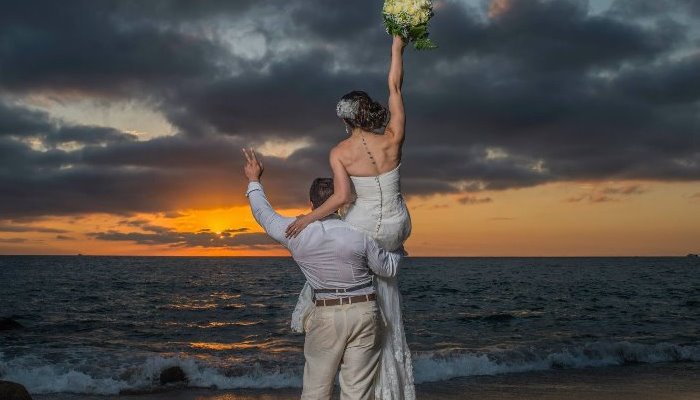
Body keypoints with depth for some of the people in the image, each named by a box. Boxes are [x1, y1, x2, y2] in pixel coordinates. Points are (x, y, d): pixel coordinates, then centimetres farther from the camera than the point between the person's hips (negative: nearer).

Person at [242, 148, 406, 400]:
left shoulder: (296, 233, -6)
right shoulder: (358, 235, -9)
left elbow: (264, 214, 12)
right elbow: (388, 269, 3)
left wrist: (254, 181, 27)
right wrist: (398, 248, 24)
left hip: (326, 315, 0)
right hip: (363, 312, 0)